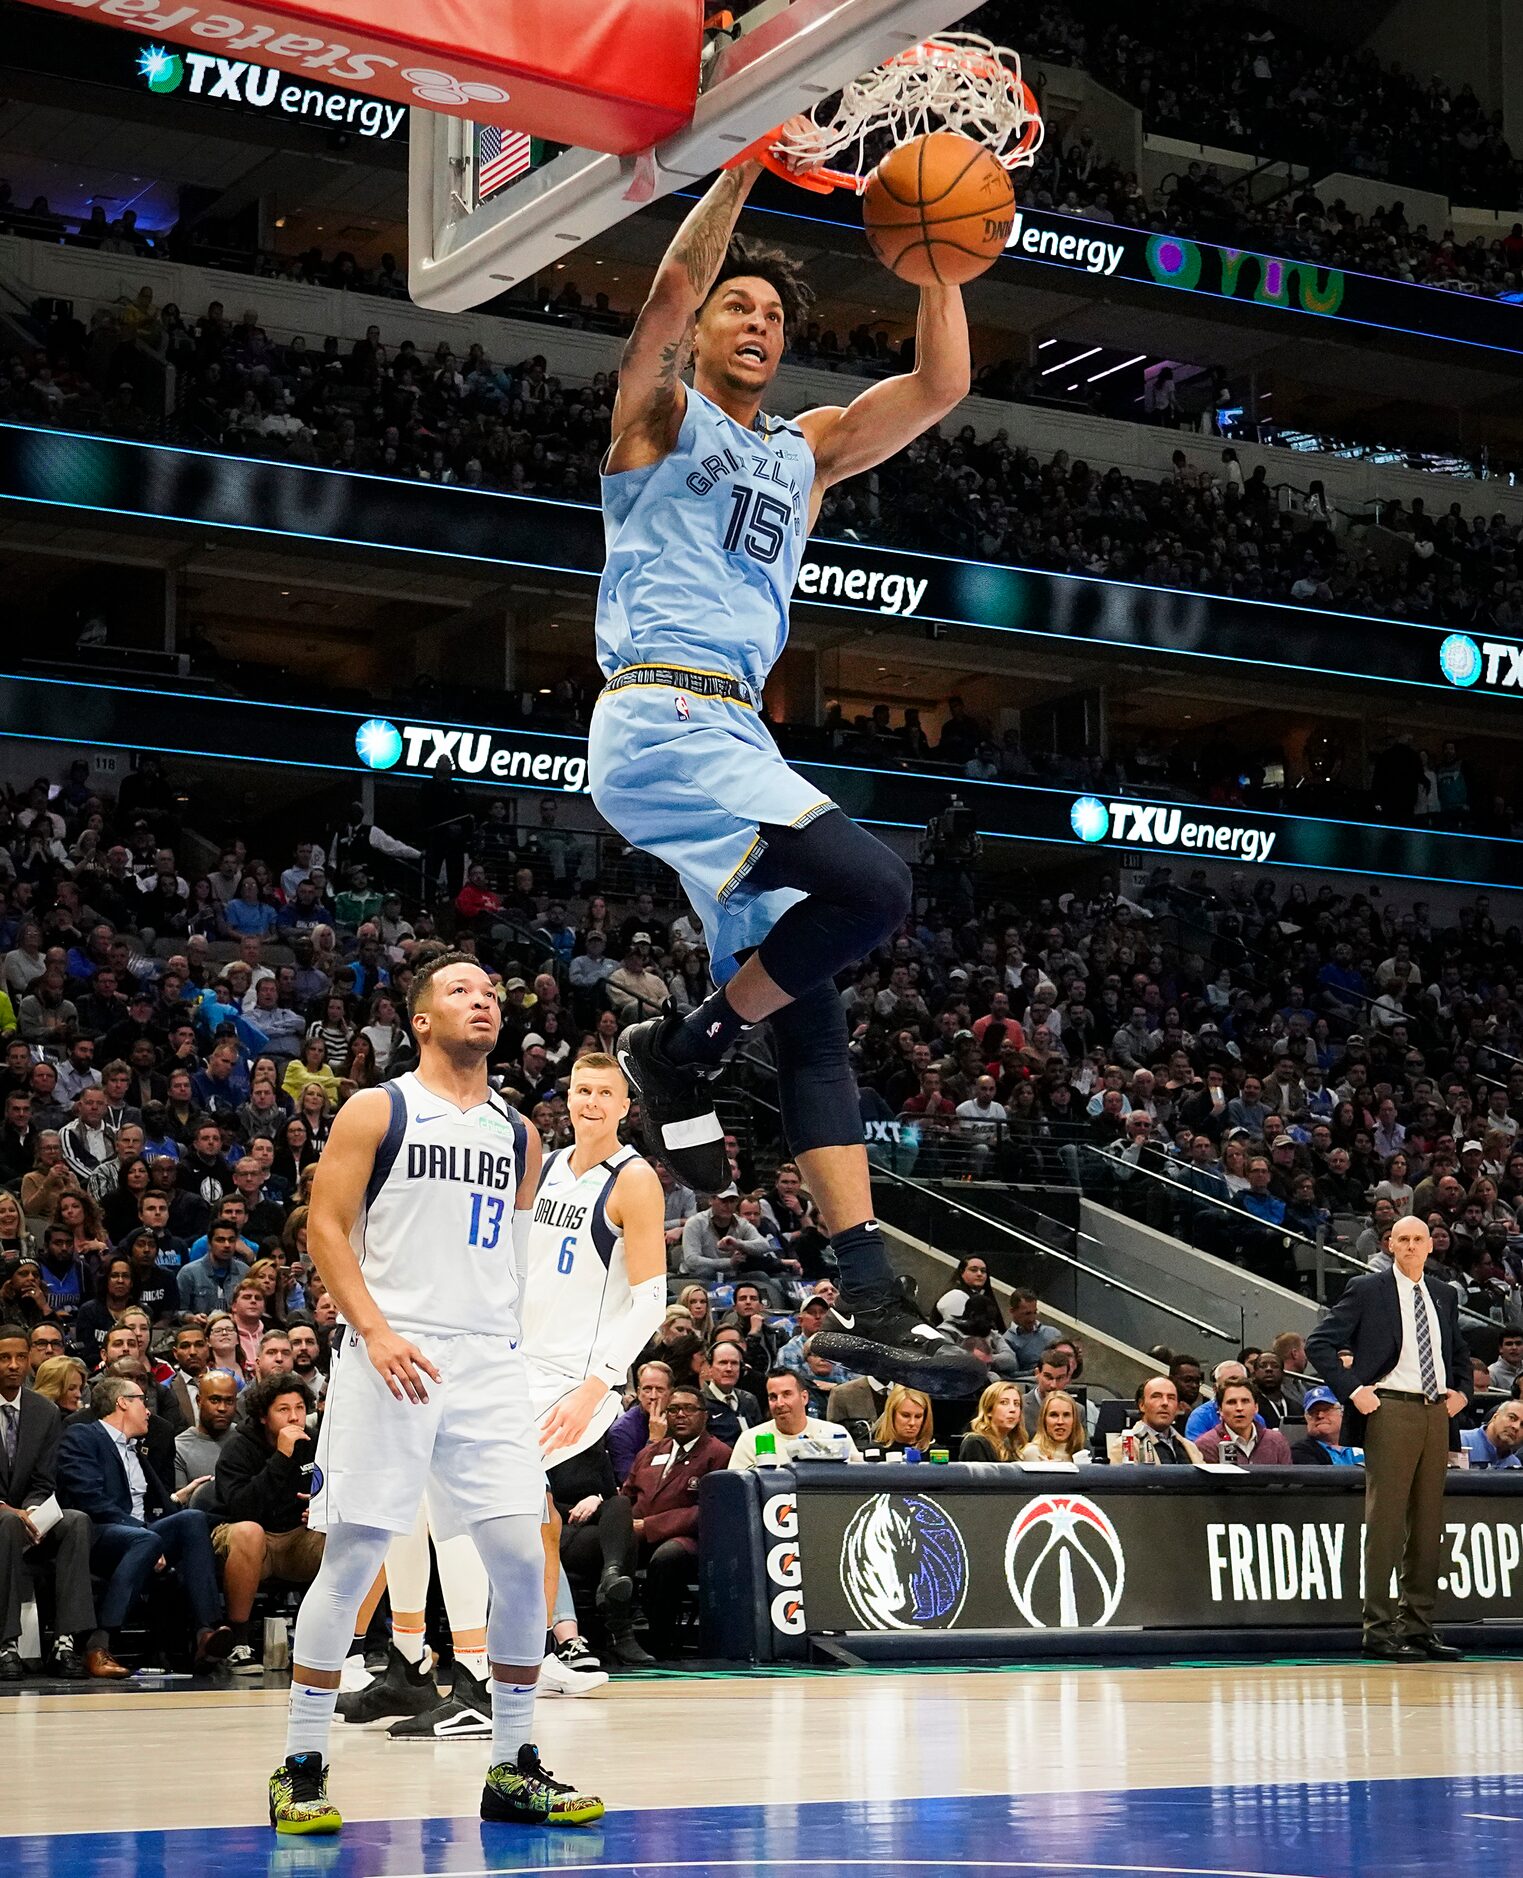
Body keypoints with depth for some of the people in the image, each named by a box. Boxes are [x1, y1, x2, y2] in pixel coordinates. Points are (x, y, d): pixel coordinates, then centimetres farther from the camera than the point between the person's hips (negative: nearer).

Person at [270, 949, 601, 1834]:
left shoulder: (519, 1135, 15)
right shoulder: (377, 1111, 1)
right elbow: (325, 1228, -4)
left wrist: (506, 1344, 15)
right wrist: (376, 1330, -15)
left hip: (490, 1363, 4)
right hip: (392, 1359, -4)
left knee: (522, 1557, -3)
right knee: (352, 1559, -3)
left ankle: (512, 1769, 8)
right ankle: (302, 1765, 7)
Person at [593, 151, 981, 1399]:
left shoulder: (805, 452, 26)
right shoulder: (660, 416, 9)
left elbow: (941, 385, 19)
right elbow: (666, 300, -12)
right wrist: (742, 166, -15)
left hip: (736, 736, 8)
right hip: (660, 722, -8)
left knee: (809, 1016, 0)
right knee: (872, 883, -26)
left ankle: (871, 1301, -3)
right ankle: (685, 1050, -6)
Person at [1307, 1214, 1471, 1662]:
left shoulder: (1443, 1295, 15)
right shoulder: (1367, 1290, -2)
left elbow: (1459, 1351, 30)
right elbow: (1319, 1343, -5)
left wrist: (1462, 1390, 13)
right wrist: (1352, 1389, -12)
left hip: (1436, 1412, 6)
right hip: (1390, 1410, -6)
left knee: (1428, 1521, 7)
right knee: (1386, 1520, -7)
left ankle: (1418, 1625, 13)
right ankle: (1379, 1629, -5)